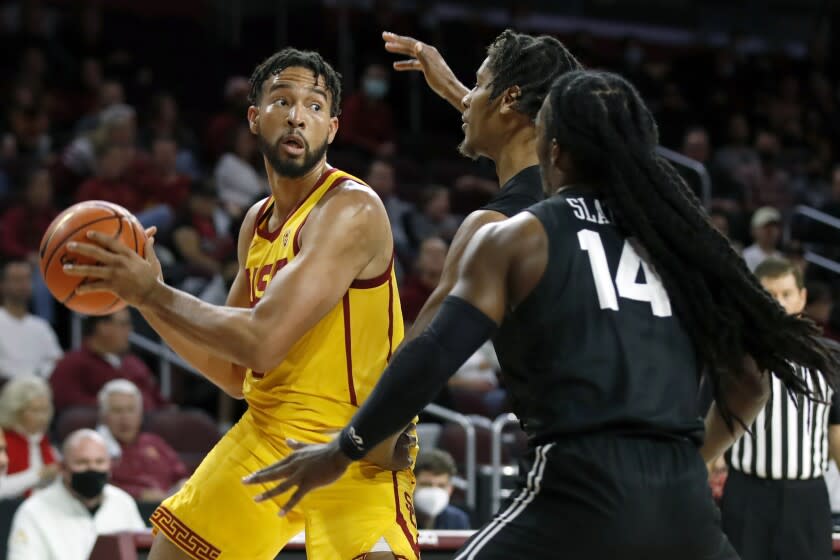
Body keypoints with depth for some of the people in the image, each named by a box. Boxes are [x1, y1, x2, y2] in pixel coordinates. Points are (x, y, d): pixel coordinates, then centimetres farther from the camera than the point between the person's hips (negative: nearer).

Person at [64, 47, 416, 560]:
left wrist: (152, 291, -16)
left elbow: (263, 342, -26)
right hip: (264, 435, 8)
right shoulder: (258, 221, 10)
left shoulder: (352, 208, -17)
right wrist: (143, 294, 6)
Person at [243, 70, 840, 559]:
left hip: (583, 492, -4)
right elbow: (749, 385, 20)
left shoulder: (516, 239, 6)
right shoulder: (679, 238, 18)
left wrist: (344, 450, 8)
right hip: (683, 504, 4)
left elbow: (434, 358, -3)